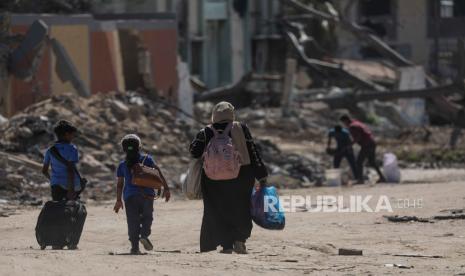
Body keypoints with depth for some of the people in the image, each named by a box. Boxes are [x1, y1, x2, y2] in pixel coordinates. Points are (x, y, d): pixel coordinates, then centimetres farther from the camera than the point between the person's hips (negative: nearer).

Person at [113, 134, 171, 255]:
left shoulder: (122, 165, 8)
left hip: (129, 196, 1)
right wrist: (165, 188, 1)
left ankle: (135, 247, -2)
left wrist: (119, 200, 14)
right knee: (147, 217, 12)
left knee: (132, 222, 4)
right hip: (146, 194, -1)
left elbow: (120, 184, 9)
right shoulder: (147, 159, 4)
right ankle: (144, 235, -15)